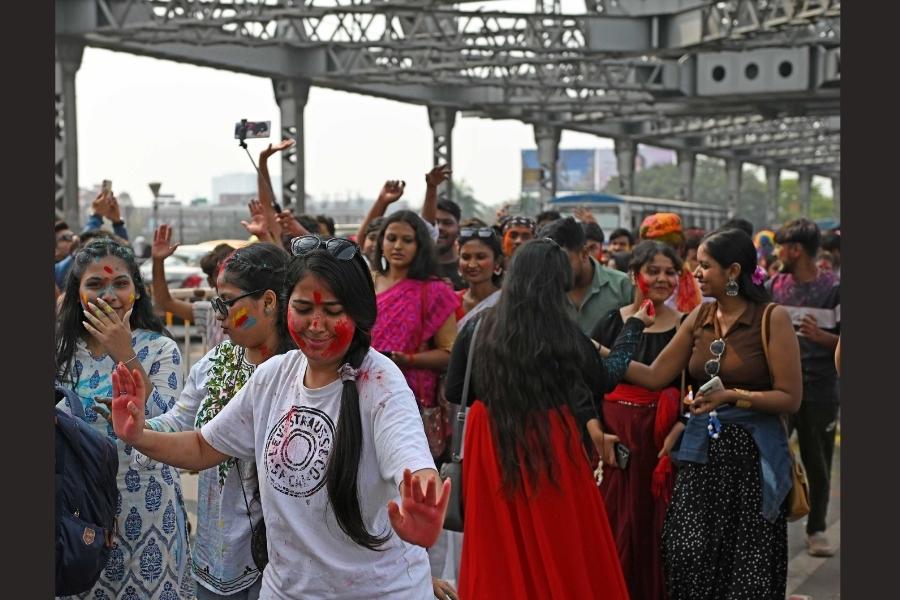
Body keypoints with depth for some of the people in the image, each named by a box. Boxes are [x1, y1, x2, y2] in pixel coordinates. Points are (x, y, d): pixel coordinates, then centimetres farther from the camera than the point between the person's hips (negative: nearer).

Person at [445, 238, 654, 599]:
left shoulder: (478, 326, -4)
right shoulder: (562, 332, -12)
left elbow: (454, 391, 3)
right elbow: (604, 380, 3)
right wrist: (635, 325, 14)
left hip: (491, 444, 3)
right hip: (550, 443, -3)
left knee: (498, 549, 12)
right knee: (558, 547, 11)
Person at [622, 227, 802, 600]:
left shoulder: (772, 318, -8)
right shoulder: (699, 317, 8)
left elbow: (790, 399, -10)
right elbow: (654, 376, 6)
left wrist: (733, 396, -20)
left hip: (752, 454, -4)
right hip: (700, 452, 4)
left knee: (746, 568, 3)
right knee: (688, 555, -3)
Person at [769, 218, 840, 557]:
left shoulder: (834, 289, -6)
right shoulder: (775, 285, 6)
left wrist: (821, 336, -23)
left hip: (819, 392, -3)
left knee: (818, 465, 10)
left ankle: (816, 530, 24)